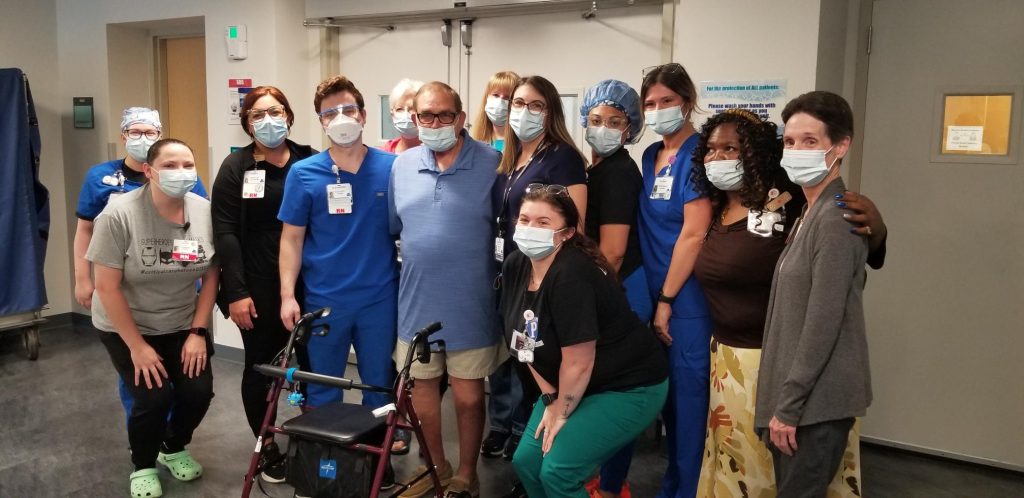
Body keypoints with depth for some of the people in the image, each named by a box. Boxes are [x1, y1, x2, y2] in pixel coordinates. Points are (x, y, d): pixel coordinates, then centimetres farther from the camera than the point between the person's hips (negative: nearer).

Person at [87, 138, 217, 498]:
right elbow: (107, 287, -19)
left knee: (199, 391, -9)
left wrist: (198, 332, -8)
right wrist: (137, 346, -18)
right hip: (126, 326, -3)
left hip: (183, 325, 3)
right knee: (154, 397, -16)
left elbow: (211, 276, -3)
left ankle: (174, 449, 24)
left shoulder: (205, 212, -12)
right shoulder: (119, 215, -22)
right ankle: (143, 466, 15)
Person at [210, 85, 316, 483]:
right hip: (258, 286, -1)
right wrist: (236, 291, -12)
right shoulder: (235, 167, 1)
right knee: (260, 365, 8)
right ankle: (267, 446, 24)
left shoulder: (310, 161, 5)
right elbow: (225, 233, -5)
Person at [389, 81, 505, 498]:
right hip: (417, 302, 4)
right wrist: (417, 259, 14)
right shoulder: (401, 166, 5)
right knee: (421, 387, 16)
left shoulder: (492, 164, -8)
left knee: (468, 395, 7)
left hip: (470, 306, -4)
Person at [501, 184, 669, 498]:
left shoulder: (571, 275, -29)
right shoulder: (515, 267, -4)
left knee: (557, 470, -15)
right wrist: (550, 399, 1)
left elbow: (578, 362, -25)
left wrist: (562, 413, -11)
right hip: (572, 385, 8)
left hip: (629, 388, -8)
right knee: (526, 460, 4)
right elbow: (525, 343, 4)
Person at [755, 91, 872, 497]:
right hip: (801, 397, 9)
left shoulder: (835, 219, -16)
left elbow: (822, 325, -20)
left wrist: (788, 406, -17)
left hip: (816, 401, -9)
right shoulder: (813, 213, 13)